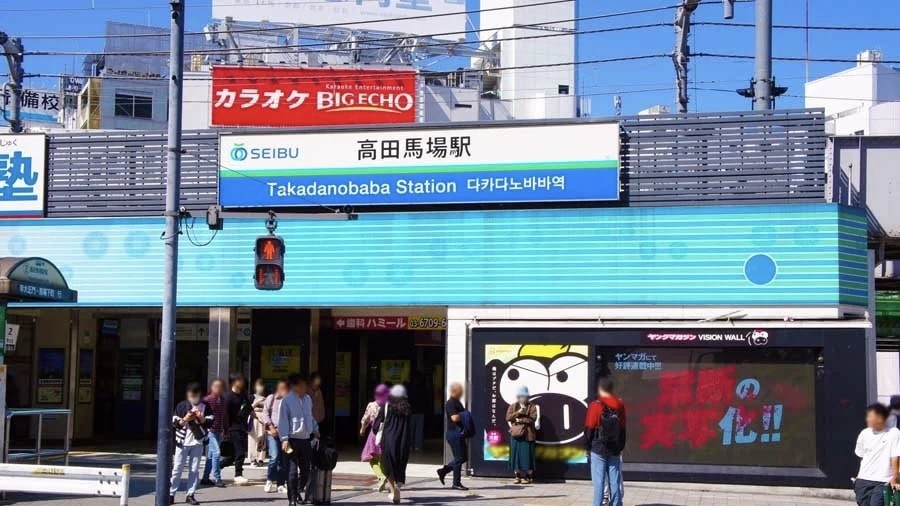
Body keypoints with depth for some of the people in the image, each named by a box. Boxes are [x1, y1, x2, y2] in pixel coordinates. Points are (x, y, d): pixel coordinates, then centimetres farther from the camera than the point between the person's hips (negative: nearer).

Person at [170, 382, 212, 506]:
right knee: (177, 468, 0)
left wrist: (201, 418, -17)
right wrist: (185, 419, -22)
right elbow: (174, 423, -6)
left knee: (194, 469, 3)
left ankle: (190, 495, 7)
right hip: (182, 442, -2)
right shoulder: (181, 406, -2)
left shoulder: (205, 407, 2)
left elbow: (210, 422, 0)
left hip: (198, 442, 2)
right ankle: (171, 494, 4)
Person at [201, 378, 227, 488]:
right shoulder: (207, 400, -9)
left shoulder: (222, 400, 10)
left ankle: (205, 478, 18)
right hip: (210, 430, -6)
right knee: (216, 452, -12)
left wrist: (225, 430, 15)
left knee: (211, 455, 11)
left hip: (219, 432, 7)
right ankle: (217, 478, -6)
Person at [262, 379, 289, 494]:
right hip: (273, 432, -1)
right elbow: (265, 413, 5)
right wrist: (271, 427, -6)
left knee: (284, 460, 3)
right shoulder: (271, 398, 8)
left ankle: (281, 484, 12)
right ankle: (269, 480, 6)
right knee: (274, 457, -13)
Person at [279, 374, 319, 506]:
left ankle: (299, 492, 31)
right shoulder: (287, 400, -9)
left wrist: (316, 431, 20)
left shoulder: (308, 399, 11)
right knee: (293, 471, -3)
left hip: (306, 439, 6)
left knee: (305, 470, 13)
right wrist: (284, 439, -15)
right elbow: (283, 421, -10)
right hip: (293, 439, -6)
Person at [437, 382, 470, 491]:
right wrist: (464, 415, -8)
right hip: (454, 433, -10)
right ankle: (456, 483, 2)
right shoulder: (451, 403, -14)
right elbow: (454, 418, -23)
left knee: (464, 457, 13)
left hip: (459, 433, 10)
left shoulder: (458, 402, 18)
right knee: (459, 458, -5)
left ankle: (443, 470, 20)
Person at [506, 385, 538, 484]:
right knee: (516, 454, 2)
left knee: (527, 455, -4)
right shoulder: (513, 406, 11)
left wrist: (520, 420, -12)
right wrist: (517, 413, -14)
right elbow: (508, 417, 0)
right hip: (515, 433, 3)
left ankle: (529, 476, 2)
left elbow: (533, 418, -9)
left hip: (527, 434, -3)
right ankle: (518, 476, 7)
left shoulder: (532, 406, 3)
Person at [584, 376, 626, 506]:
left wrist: (588, 447, 4)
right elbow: (623, 428, 8)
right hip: (615, 450, 4)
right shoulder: (620, 404, 3)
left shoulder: (595, 406, -11)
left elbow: (589, 429, -7)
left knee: (599, 482, -2)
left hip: (598, 450, -4)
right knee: (615, 482, 6)